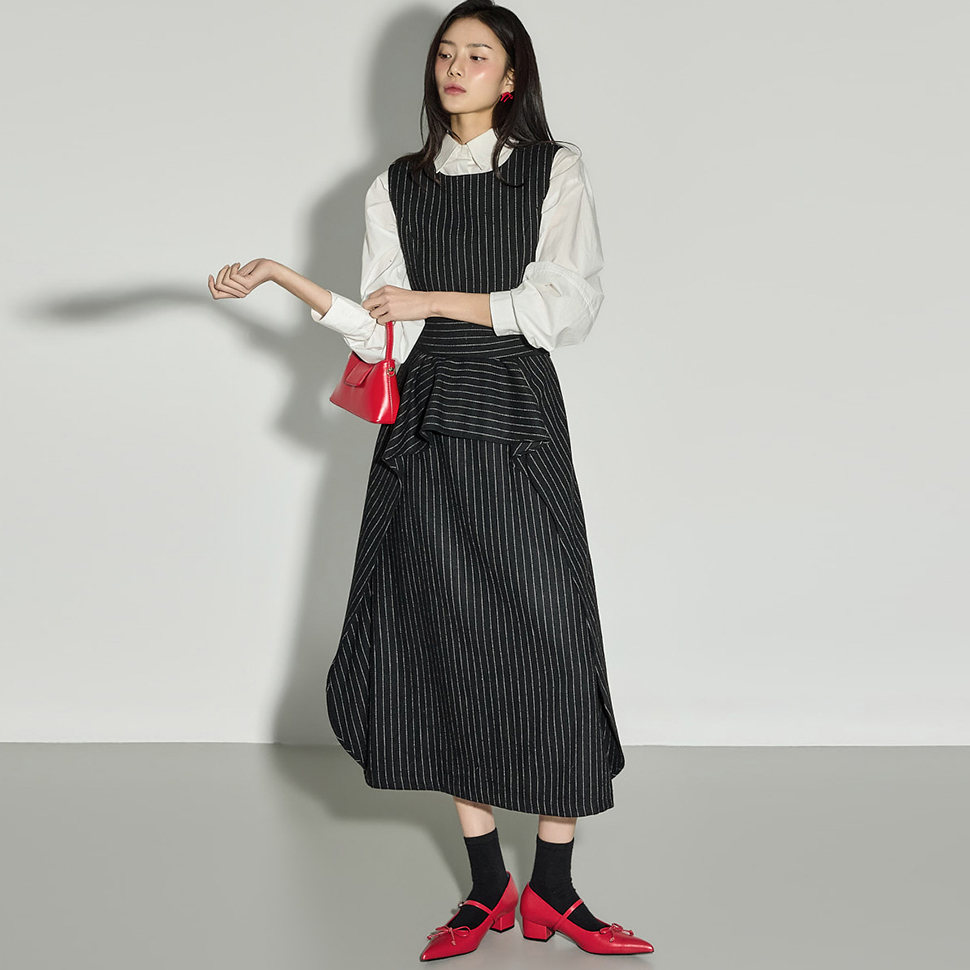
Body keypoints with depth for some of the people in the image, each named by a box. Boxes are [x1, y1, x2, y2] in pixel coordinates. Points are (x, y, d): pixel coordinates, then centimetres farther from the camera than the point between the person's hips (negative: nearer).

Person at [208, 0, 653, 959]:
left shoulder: (553, 170, 7)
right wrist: (281, 276, -7)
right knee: (449, 646, 2)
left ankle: (553, 891, 5)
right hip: (426, 431, 2)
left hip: (518, 422, -2)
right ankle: (487, 887, 13)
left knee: (546, 641, -6)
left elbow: (569, 308, -6)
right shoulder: (396, 187, 13)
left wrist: (433, 299, -5)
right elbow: (383, 337, 4)